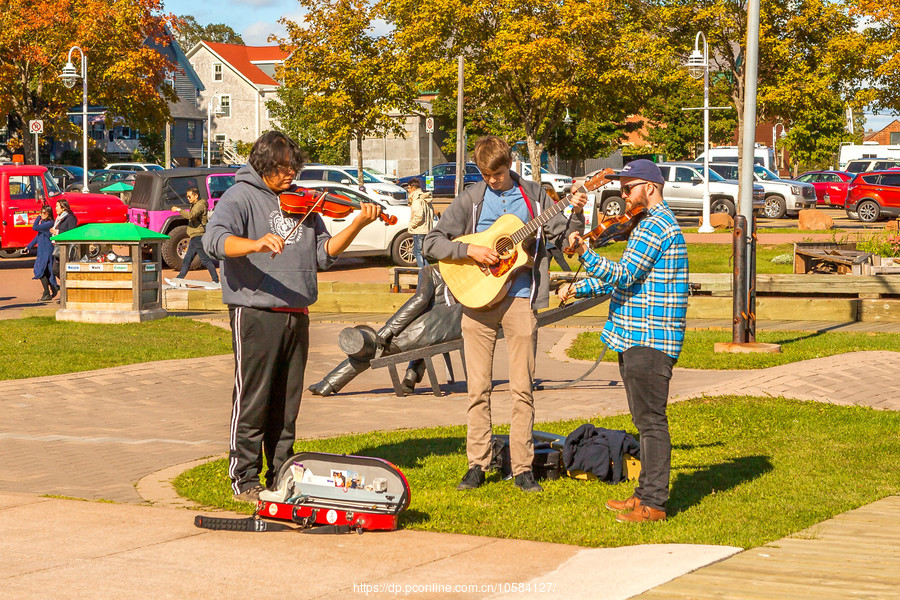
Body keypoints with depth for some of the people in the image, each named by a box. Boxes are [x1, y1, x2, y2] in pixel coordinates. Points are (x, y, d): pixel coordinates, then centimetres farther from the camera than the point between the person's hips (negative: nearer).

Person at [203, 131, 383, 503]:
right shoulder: (242, 196, -4)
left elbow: (324, 253, 13)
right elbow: (215, 240, -21)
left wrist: (358, 224, -2)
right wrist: (255, 243, -40)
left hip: (296, 315, 6)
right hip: (255, 314, -6)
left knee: (287, 403, 11)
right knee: (252, 401, -3)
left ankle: (282, 478, 19)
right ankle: (245, 482, 4)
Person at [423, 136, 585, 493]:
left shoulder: (533, 196, 8)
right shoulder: (471, 200, 5)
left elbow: (565, 238, 7)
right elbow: (431, 243, 1)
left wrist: (576, 214, -11)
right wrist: (470, 250, -12)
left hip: (519, 299, 0)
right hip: (478, 299, 0)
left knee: (522, 388, -2)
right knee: (478, 387, 2)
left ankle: (522, 468, 3)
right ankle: (477, 465, 10)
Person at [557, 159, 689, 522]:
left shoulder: (657, 226, -14)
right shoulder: (649, 223, 20)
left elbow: (623, 276, -23)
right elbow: (624, 277, 26)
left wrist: (584, 253, -29)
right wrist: (578, 289, 20)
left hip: (649, 340, -11)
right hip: (636, 338, 11)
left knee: (650, 420, -9)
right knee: (645, 420, 14)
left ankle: (654, 504, -7)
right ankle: (645, 493, 21)